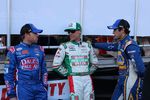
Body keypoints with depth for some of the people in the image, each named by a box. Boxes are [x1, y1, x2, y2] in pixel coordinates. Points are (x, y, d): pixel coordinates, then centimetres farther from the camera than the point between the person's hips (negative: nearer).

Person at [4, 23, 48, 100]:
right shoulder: (14, 50, 0)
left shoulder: (40, 49, 12)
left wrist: (45, 86, 11)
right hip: (24, 89, -4)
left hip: (39, 88, 4)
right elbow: (8, 73, -1)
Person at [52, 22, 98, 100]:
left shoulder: (88, 46, 12)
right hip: (74, 79, -4)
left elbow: (94, 63, 22)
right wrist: (67, 73, -2)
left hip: (87, 78, 4)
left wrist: (88, 72, 12)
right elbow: (56, 65, -3)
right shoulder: (64, 47, 0)